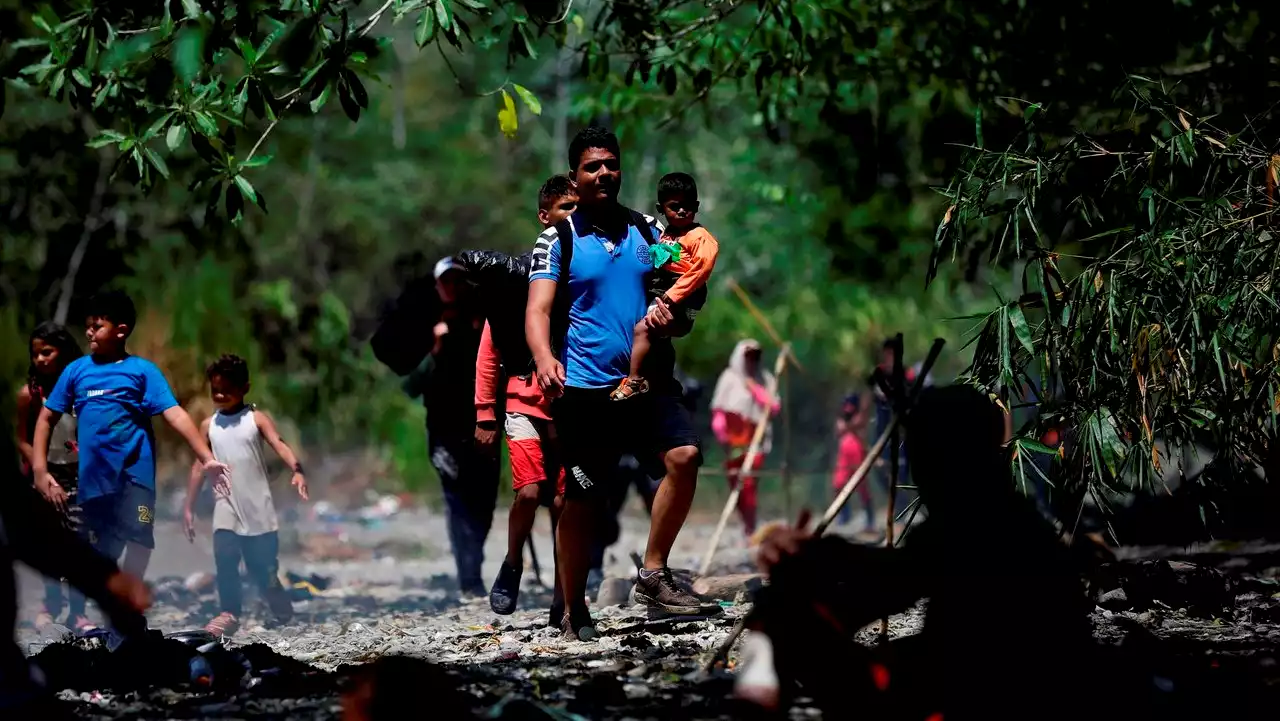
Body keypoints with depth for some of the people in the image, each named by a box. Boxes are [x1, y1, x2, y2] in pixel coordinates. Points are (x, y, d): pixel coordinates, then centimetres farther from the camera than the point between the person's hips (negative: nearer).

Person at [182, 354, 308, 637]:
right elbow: (200, 466, 11)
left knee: (263, 566, 4)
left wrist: (297, 471, -37)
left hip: (258, 507, -2)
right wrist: (189, 507, 9)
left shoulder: (257, 419, -4)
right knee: (225, 559, -16)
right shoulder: (209, 425, 6)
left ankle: (283, 612, 28)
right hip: (226, 508, 2)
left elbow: (280, 445, -18)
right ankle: (230, 613, -8)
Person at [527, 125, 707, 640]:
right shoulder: (558, 239, 0)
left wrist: (668, 313, -8)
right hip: (585, 387, -3)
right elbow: (538, 309, -9)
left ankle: (652, 574, -7)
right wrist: (545, 359, -29)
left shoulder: (646, 229, 12)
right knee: (581, 501, -1)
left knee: (685, 455, -19)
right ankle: (574, 611, 12)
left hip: (648, 379, 3)